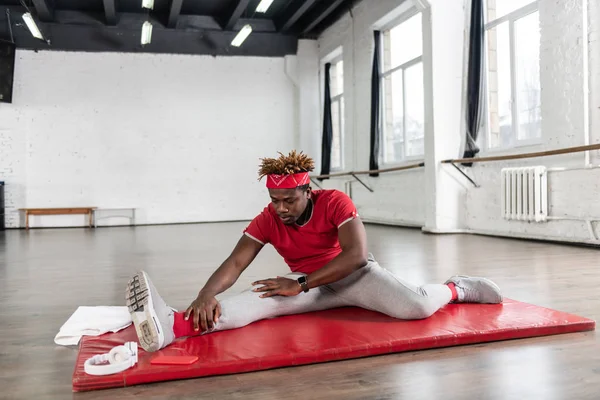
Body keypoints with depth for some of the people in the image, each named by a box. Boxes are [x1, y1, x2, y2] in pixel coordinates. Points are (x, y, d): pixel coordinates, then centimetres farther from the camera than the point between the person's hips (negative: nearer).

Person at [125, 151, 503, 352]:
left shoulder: (335, 201, -20)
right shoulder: (267, 219, -10)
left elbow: (357, 255, -30)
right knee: (259, 298, -30)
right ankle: (174, 325, -51)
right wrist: (206, 295, -43)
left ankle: (456, 288, 4)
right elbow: (235, 263, -20)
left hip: (353, 274, -2)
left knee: (418, 307, -31)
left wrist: (299, 285, -35)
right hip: (307, 283, 2)